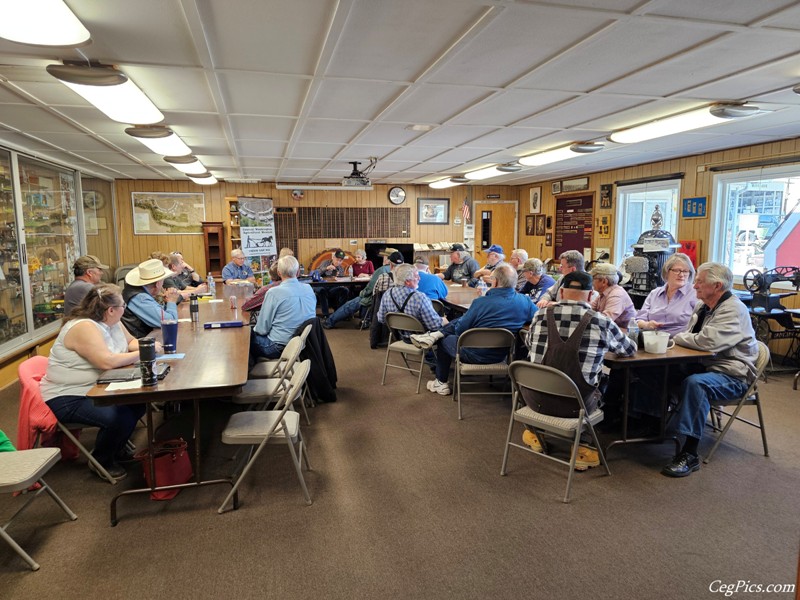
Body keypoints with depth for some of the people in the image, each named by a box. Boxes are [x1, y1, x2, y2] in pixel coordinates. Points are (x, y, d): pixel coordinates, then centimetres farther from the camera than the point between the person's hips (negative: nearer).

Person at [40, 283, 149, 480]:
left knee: (139, 402, -3)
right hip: (67, 398, -10)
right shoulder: (84, 327, -25)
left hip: (94, 389, 10)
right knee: (121, 418, -27)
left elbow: (131, 341, 18)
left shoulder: (112, 322, 3)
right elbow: (107, 361, -35)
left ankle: (116, 449, 19)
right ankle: (101, 461, 3)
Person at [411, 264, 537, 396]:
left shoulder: (481, 302, -25)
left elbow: (460, 330, -12)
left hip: (475, 355, -5)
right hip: (501, 355, 6)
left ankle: (441, 384, 37)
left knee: (444, 341, 26)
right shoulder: (526, 302, -13)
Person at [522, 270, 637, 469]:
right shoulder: (602, 322, -9)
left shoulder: (541, 315, -5)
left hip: (537, 400, 2)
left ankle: (537, 434, 43)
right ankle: (578, 446, 31)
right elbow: (630, 349, 10)